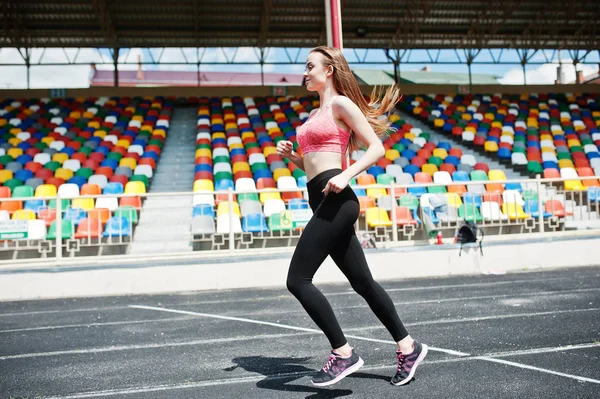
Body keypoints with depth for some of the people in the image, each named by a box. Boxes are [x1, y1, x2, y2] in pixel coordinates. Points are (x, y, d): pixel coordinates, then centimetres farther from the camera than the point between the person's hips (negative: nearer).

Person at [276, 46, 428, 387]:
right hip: (323, 202, 9)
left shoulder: (341, 103, -1)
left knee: (297, 279, -13)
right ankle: (408, 346, 20)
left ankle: (343, 353, -5)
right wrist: (290, 155, 10)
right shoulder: (316, 114, 24)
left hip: (336, 200, -9)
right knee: (363, 282, 10)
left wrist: (346, 176, -22)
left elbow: (377, 148, -9)